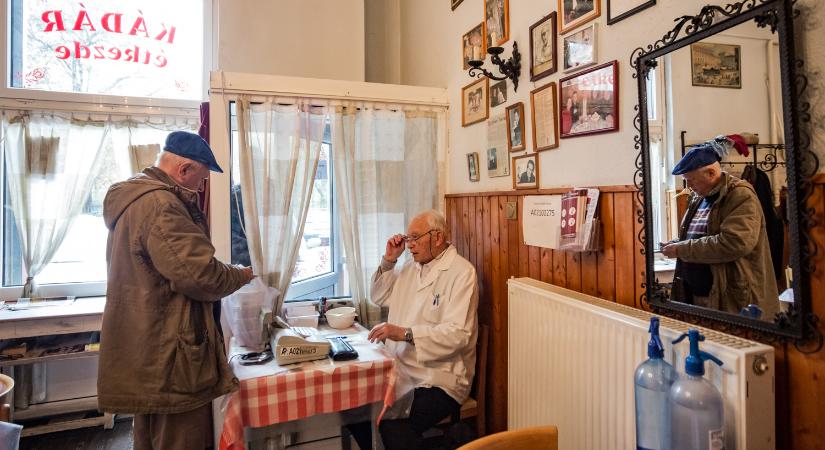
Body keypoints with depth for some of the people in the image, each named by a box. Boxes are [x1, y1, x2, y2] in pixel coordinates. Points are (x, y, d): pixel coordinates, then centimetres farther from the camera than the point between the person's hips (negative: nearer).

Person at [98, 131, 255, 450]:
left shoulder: (135, 199, 14)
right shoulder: (160, 205, -21)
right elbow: (200, 275, -26)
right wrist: (240, 276, -7)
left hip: (144, 352, 11)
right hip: (169, 361, -11)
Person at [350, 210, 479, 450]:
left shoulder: (461, 272, -12)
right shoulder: (411, 267, 12)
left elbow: (458, 334, -21)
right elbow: (380, 298, 22)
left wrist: (405, 333, -29)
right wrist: (388, 260, 7)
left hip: (438, 380, -7)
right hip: (399, 371, 8)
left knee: (393, 425, -29)